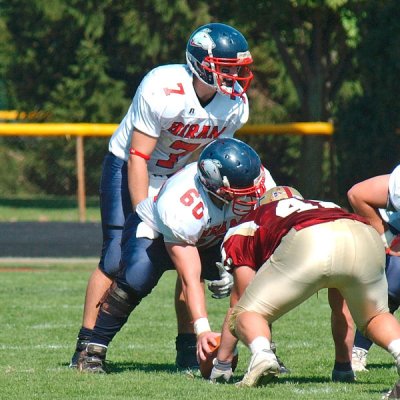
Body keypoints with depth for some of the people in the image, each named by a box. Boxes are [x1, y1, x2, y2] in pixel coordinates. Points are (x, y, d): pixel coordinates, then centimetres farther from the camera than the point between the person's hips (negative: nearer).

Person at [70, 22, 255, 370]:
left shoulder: (235, 105, -13)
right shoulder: (162, 90, -31)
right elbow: (138, 158, -25)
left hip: (180, 176, 5)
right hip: (129, 169, -5)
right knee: (118, 258, -12)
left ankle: (188, 349, 7)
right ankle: (87, 347, -4)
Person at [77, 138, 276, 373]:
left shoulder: (260, 183, -30)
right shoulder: (180, 206, -43)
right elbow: (190, 279, -40)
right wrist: (202, 329, -49)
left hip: (213, 239, 5)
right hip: (154, 232, -5)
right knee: (136, 278, -36)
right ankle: (94, 351, -20)